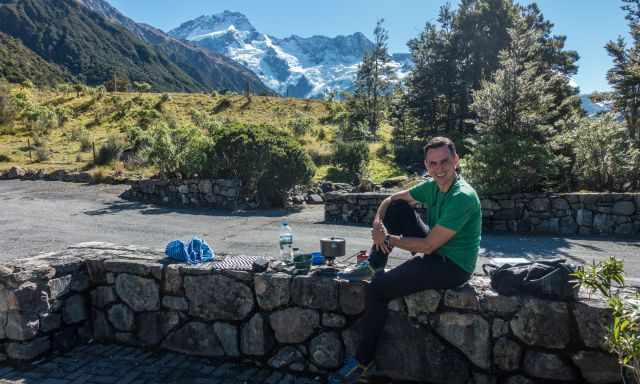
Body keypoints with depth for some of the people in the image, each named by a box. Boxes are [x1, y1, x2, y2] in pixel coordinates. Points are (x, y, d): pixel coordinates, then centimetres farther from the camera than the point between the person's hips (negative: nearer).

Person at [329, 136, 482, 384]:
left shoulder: (462, 198, -25)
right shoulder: (432, 186, 1)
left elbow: (428, 245, -25)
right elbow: (390, 200, 10)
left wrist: (388, 239, -14)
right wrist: (377, 223, -11)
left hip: (453, 267, -9)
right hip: (436, 250, 9)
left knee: (378, 289, -16)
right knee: (397, 208, 2)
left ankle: (363, 361, 0)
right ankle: (374, 265, 5)